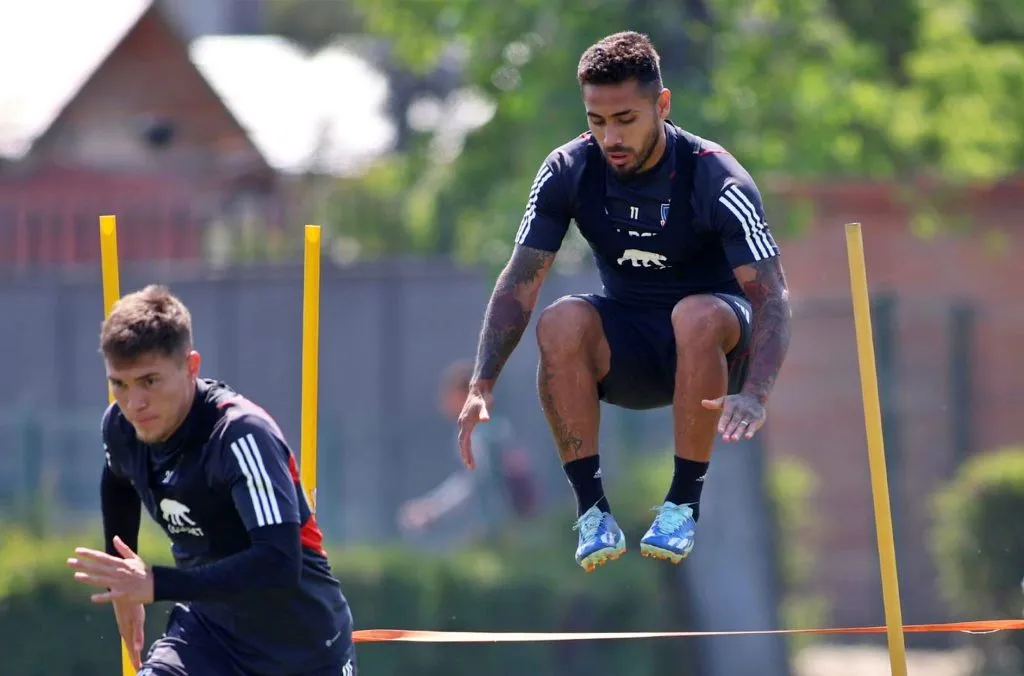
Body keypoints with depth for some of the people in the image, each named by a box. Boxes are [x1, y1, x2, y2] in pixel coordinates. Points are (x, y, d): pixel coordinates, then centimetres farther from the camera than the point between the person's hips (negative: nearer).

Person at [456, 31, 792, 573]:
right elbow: (519, 282, -10)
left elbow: (770, 294, -28)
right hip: (624, 351, 3)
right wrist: (482, 385, -24)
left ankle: (684, 505, -22)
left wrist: (754, 395, -45)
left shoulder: (715, 179, -21)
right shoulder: (568, 172, -10)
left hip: (712, 351, -3)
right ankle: (592, 512, -22)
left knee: (698, 315, -38)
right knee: (561, 322, -30)